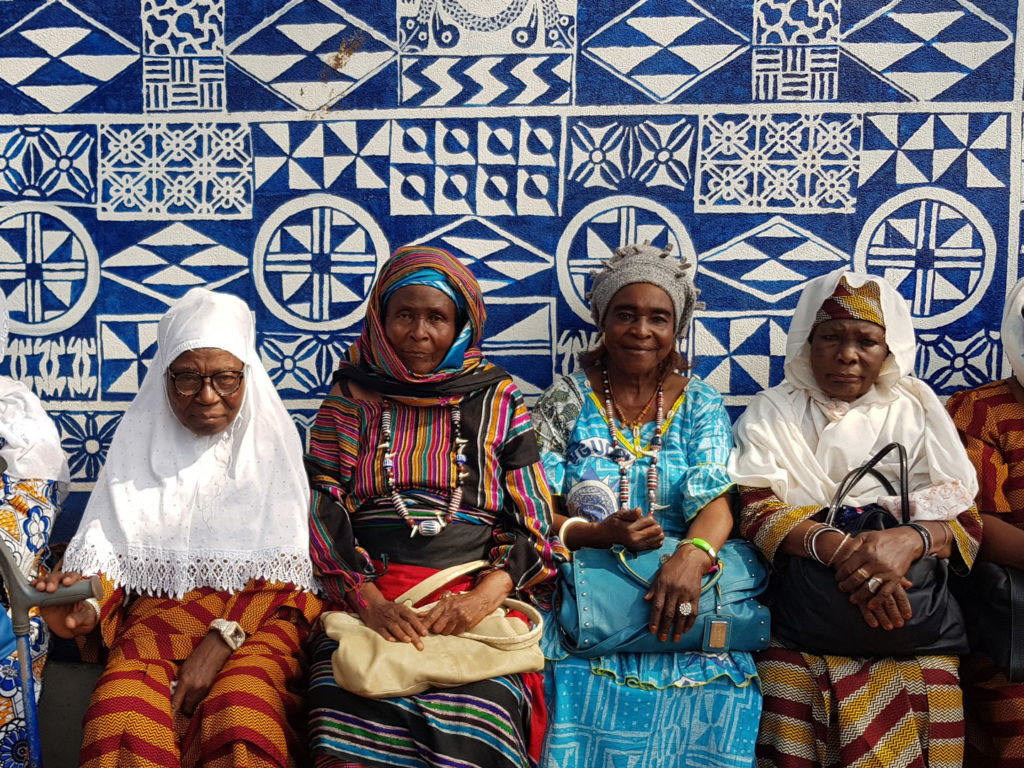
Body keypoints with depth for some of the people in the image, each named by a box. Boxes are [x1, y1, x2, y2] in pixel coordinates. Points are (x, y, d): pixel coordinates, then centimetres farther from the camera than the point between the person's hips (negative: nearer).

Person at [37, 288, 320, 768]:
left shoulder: (271, 439, 5)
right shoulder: (140, 439, 9)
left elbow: (284, 567, -1)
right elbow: (107, 544, 4)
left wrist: (225, 638, -16)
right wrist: (88, 605, -19)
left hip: (257, 616, -1)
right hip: (158, 611, 1)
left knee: (241, 720, -33)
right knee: (120, 719, -30)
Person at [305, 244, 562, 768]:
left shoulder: (498, 401, 12)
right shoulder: (353, 398, 14)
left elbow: (532, 521, 7)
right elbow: (324, 512, 6)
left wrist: (486, 595, -10)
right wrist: (368, 600, -11)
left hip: (479, 593, 0)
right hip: (368, 593, 1)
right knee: (356, 715, -29)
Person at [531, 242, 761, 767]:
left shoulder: (700, 404, 10)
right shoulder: (566, 401, 6)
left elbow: (715, 501, -3)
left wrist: (691, 556, -24)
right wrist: (601, 534, -19)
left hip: (680, 582, 1)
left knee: (716, 684, -23)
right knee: (579, 678, -28)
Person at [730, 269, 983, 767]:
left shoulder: (917, 412, 12)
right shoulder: (773, 413, 10)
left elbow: (966, 520, 5)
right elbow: (758, 512, -3)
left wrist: (912, 538, -18)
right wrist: (835, 545, -21)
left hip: (910, 619, 1)